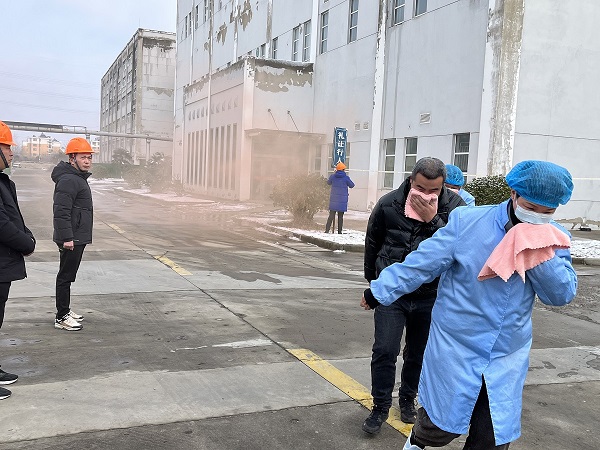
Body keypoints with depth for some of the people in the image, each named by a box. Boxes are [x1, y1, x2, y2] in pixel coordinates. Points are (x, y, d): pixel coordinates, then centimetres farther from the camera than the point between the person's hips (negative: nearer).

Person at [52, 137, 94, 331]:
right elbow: (61, 212, -24)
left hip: (77, 237, 10)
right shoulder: (68, 180, -18)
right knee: (65, 276, -3)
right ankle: (61, 318, 4)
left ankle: (65, 310, 30)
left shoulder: (79, 178, 17)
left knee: (67, 276, 18)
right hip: (71, 239, -10)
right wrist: (67, 238, -26)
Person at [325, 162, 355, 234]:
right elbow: (352, 185, 5)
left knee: (331, 215, 6)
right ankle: (339, 231, 7)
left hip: (333, 199, 2)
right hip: (342, 200, -2)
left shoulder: (332, 176, -2)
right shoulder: (346, 177, -8)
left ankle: (327, 230, 0)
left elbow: (328, 183, 17)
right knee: (340, 216, 5)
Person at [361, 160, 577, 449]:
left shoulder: (555, 239, -1)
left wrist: (540, 252, -21)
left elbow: (562, 294, -7)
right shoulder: (467, 221, -13)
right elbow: (421, 264, -8)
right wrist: (379, 292, -3)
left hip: (506, 359, 4)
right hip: (456, 348, -3)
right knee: (443, 427, 8)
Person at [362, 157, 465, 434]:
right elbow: (372, 244, 7)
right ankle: (380, 406, 15)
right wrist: (373, 280, 18)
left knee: (418, 353, 15)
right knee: (384, 351, -4)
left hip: (430, 295, 1)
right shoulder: (389, 204, -9)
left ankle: (408, 400, 37)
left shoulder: (455, 207, -12)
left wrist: (433, 220, -30)